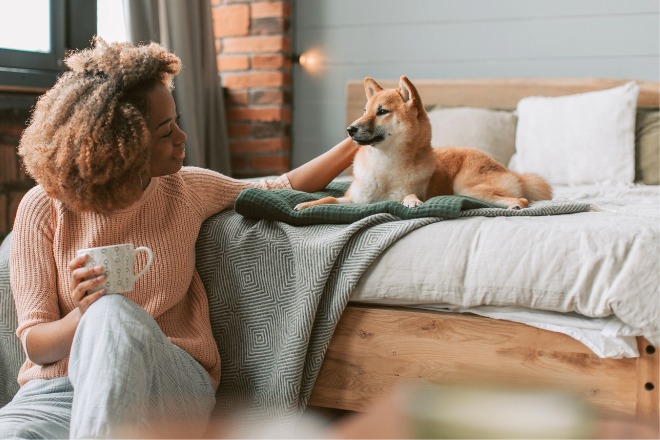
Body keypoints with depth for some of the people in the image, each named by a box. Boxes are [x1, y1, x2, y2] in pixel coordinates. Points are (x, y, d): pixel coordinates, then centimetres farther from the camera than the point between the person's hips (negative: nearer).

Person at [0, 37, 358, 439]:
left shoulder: (186, 189, 6)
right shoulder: (43, 209, -2)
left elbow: (282, 190, 23)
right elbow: (35, 343, -4)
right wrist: (83, 318, -25)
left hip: (169, 380, 3)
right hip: (58, 387, -3)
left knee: (114, 315, -34)